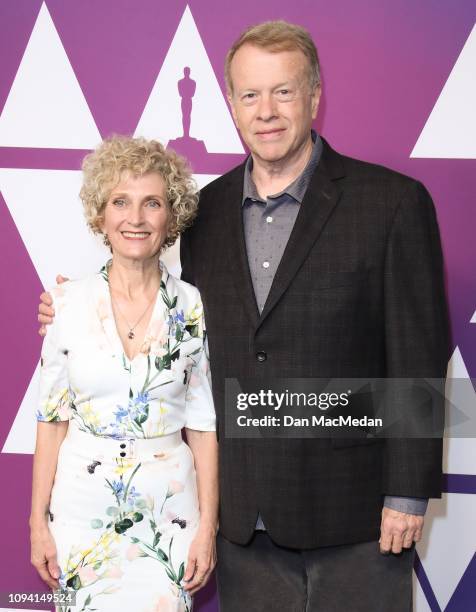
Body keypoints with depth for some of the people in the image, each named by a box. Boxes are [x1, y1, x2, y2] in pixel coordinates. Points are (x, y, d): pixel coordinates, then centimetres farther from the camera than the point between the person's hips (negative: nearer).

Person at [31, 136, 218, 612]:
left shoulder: (192, 307, -3)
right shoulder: (68, 302, -3)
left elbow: (203, 425, 0)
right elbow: (52, 417, 1)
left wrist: (207, 527, -4)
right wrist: (38, 522, 0)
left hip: (168, 503, 0)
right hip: (84, 502, 0)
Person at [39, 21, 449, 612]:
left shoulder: (393, 201, -8)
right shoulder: (206, 210, 6)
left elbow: (418, 358, -9)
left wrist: (408, 495, -11)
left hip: (352, 508, -4)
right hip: (244, 514, 4)